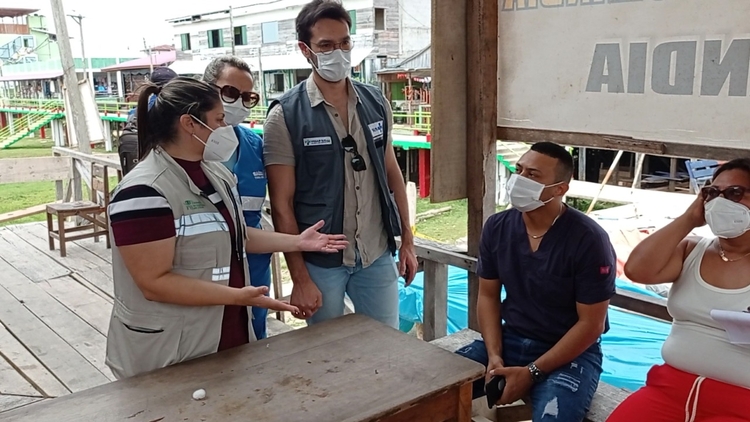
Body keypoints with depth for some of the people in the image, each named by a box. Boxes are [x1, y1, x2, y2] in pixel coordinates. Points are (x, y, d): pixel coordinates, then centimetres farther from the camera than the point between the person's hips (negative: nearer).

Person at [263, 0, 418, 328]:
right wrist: (300, 278, -12)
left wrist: (407, 240, 10)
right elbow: (282, 205, -10)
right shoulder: (284, 116, -11)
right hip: (320, 261, -3)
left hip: (378, 254, 4)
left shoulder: (376, 103, 2)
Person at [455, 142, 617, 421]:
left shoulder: (588, 240, -17)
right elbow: (488, 295, 6)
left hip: (571, 353, -4)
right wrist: (494, 356, -8)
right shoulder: (497, 227, -3)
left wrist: (532, 372, -17)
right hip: (510, 340, 4)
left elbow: (591, 324, -14)